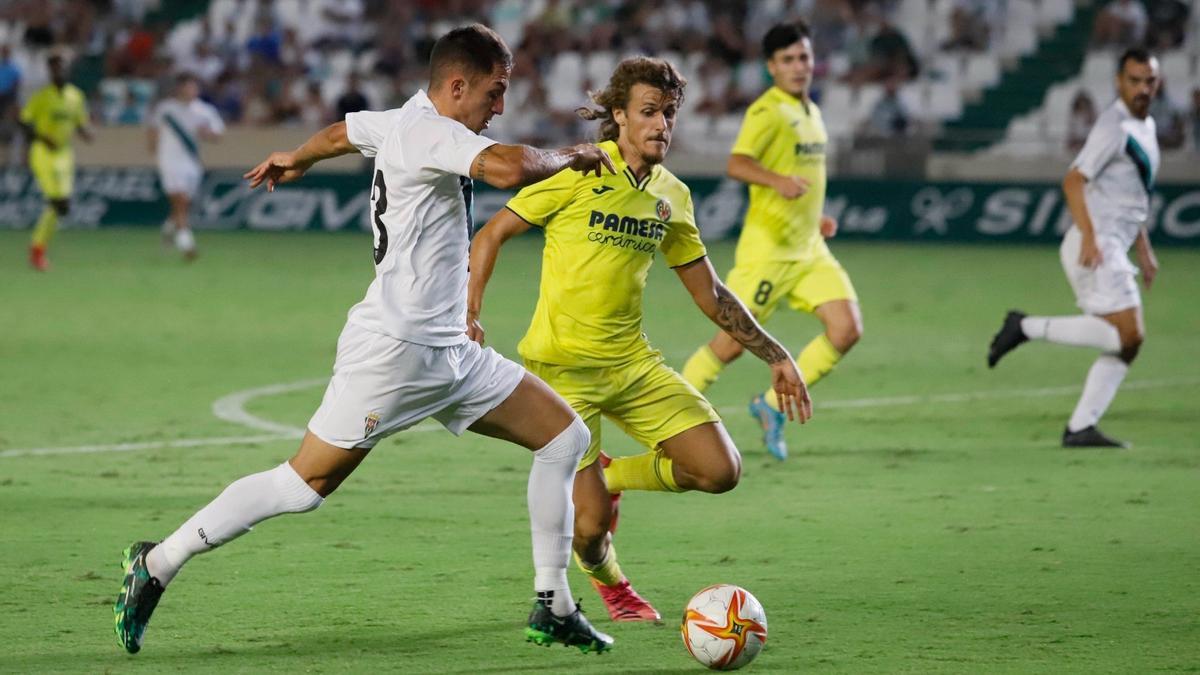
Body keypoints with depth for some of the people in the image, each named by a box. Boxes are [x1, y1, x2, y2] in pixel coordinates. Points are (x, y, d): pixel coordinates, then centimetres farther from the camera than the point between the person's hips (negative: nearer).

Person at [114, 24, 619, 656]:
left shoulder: (403, 123, 13)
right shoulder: (427, 131, -17)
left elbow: (339, 133, 35)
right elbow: (511, 167, -35)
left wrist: (294, 158, 56)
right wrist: (570, 156, -16)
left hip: (448, 353, 11)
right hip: (393, 347, -10)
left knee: (566, 436, 6)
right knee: (306, 484, -7)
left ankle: (553, 610, 9)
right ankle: (156, 565, 6)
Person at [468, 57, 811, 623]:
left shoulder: (671, 196, 7)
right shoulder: (578, 172, -10)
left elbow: (708, 293, 15)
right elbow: (492, 234, -5)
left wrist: (776, 357, 12)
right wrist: (469, 311, -18)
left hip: (632, 363, 5)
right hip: (562, 367, -5)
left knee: (720, 470, -9)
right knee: (591, 525, -12)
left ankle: (612, 476, 19)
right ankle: (609, 582, 27)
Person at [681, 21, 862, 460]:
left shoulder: (811, 113, 15)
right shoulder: (768, 112, -13)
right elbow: (737, 165, -29)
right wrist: (778, 181, -45)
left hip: (808, 248, 8)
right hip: (768, 247, -8)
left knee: (847, 329, -7)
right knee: (734, 342, -4)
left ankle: (773, 406, 5)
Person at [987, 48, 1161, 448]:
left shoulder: (1145, 127, 19)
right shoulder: (1114, 126, -11)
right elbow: (1073, 181, -19)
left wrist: (1144, 249, 26)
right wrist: (1090, 236, -28)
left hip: (1111, 251, 10)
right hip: (1094, 247, -10)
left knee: (1125, 344, 4)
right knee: (1128, 335, -18)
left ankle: (1080, 427, 2)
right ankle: (1028, 328, -12)